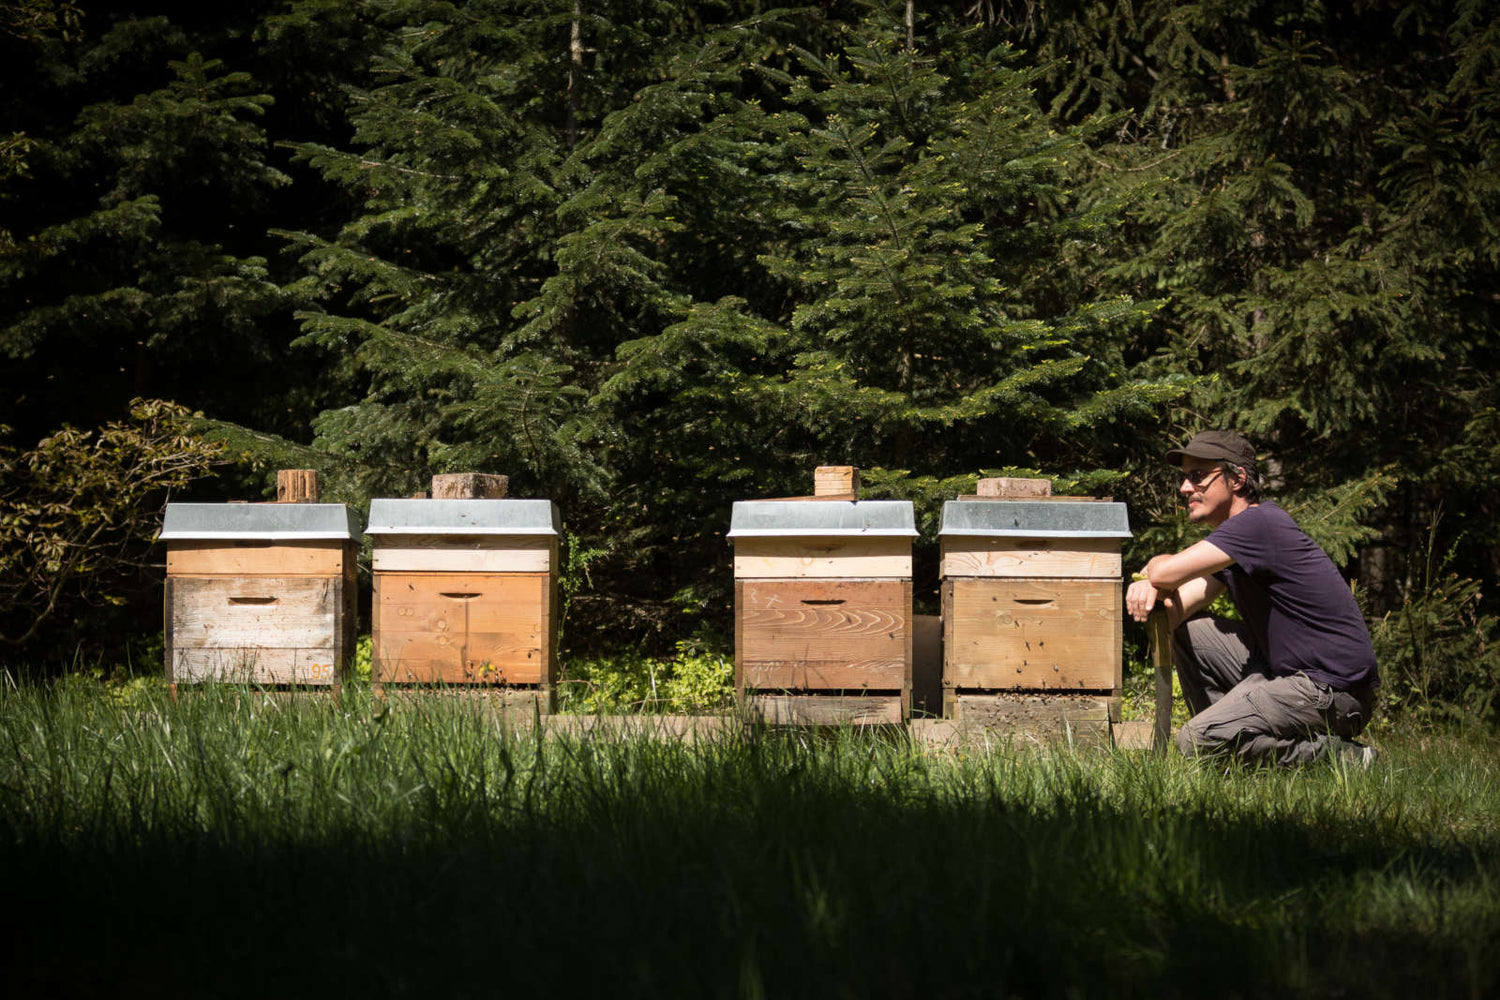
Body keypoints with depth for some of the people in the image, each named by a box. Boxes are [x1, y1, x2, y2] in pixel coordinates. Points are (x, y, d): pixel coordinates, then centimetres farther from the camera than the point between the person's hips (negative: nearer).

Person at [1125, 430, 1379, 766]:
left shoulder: (1260, 522, -18)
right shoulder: (1231, 540, 14)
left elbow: (1165, 571, -23)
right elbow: (1173, 611, 6)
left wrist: (1154, 567, 2)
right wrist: (1148, 588, -17)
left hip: (1335, 691, -10)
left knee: (1195, 743, -19)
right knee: (1186, 632, 10)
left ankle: (1339, 756, -10)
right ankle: (1229, 735, 14)